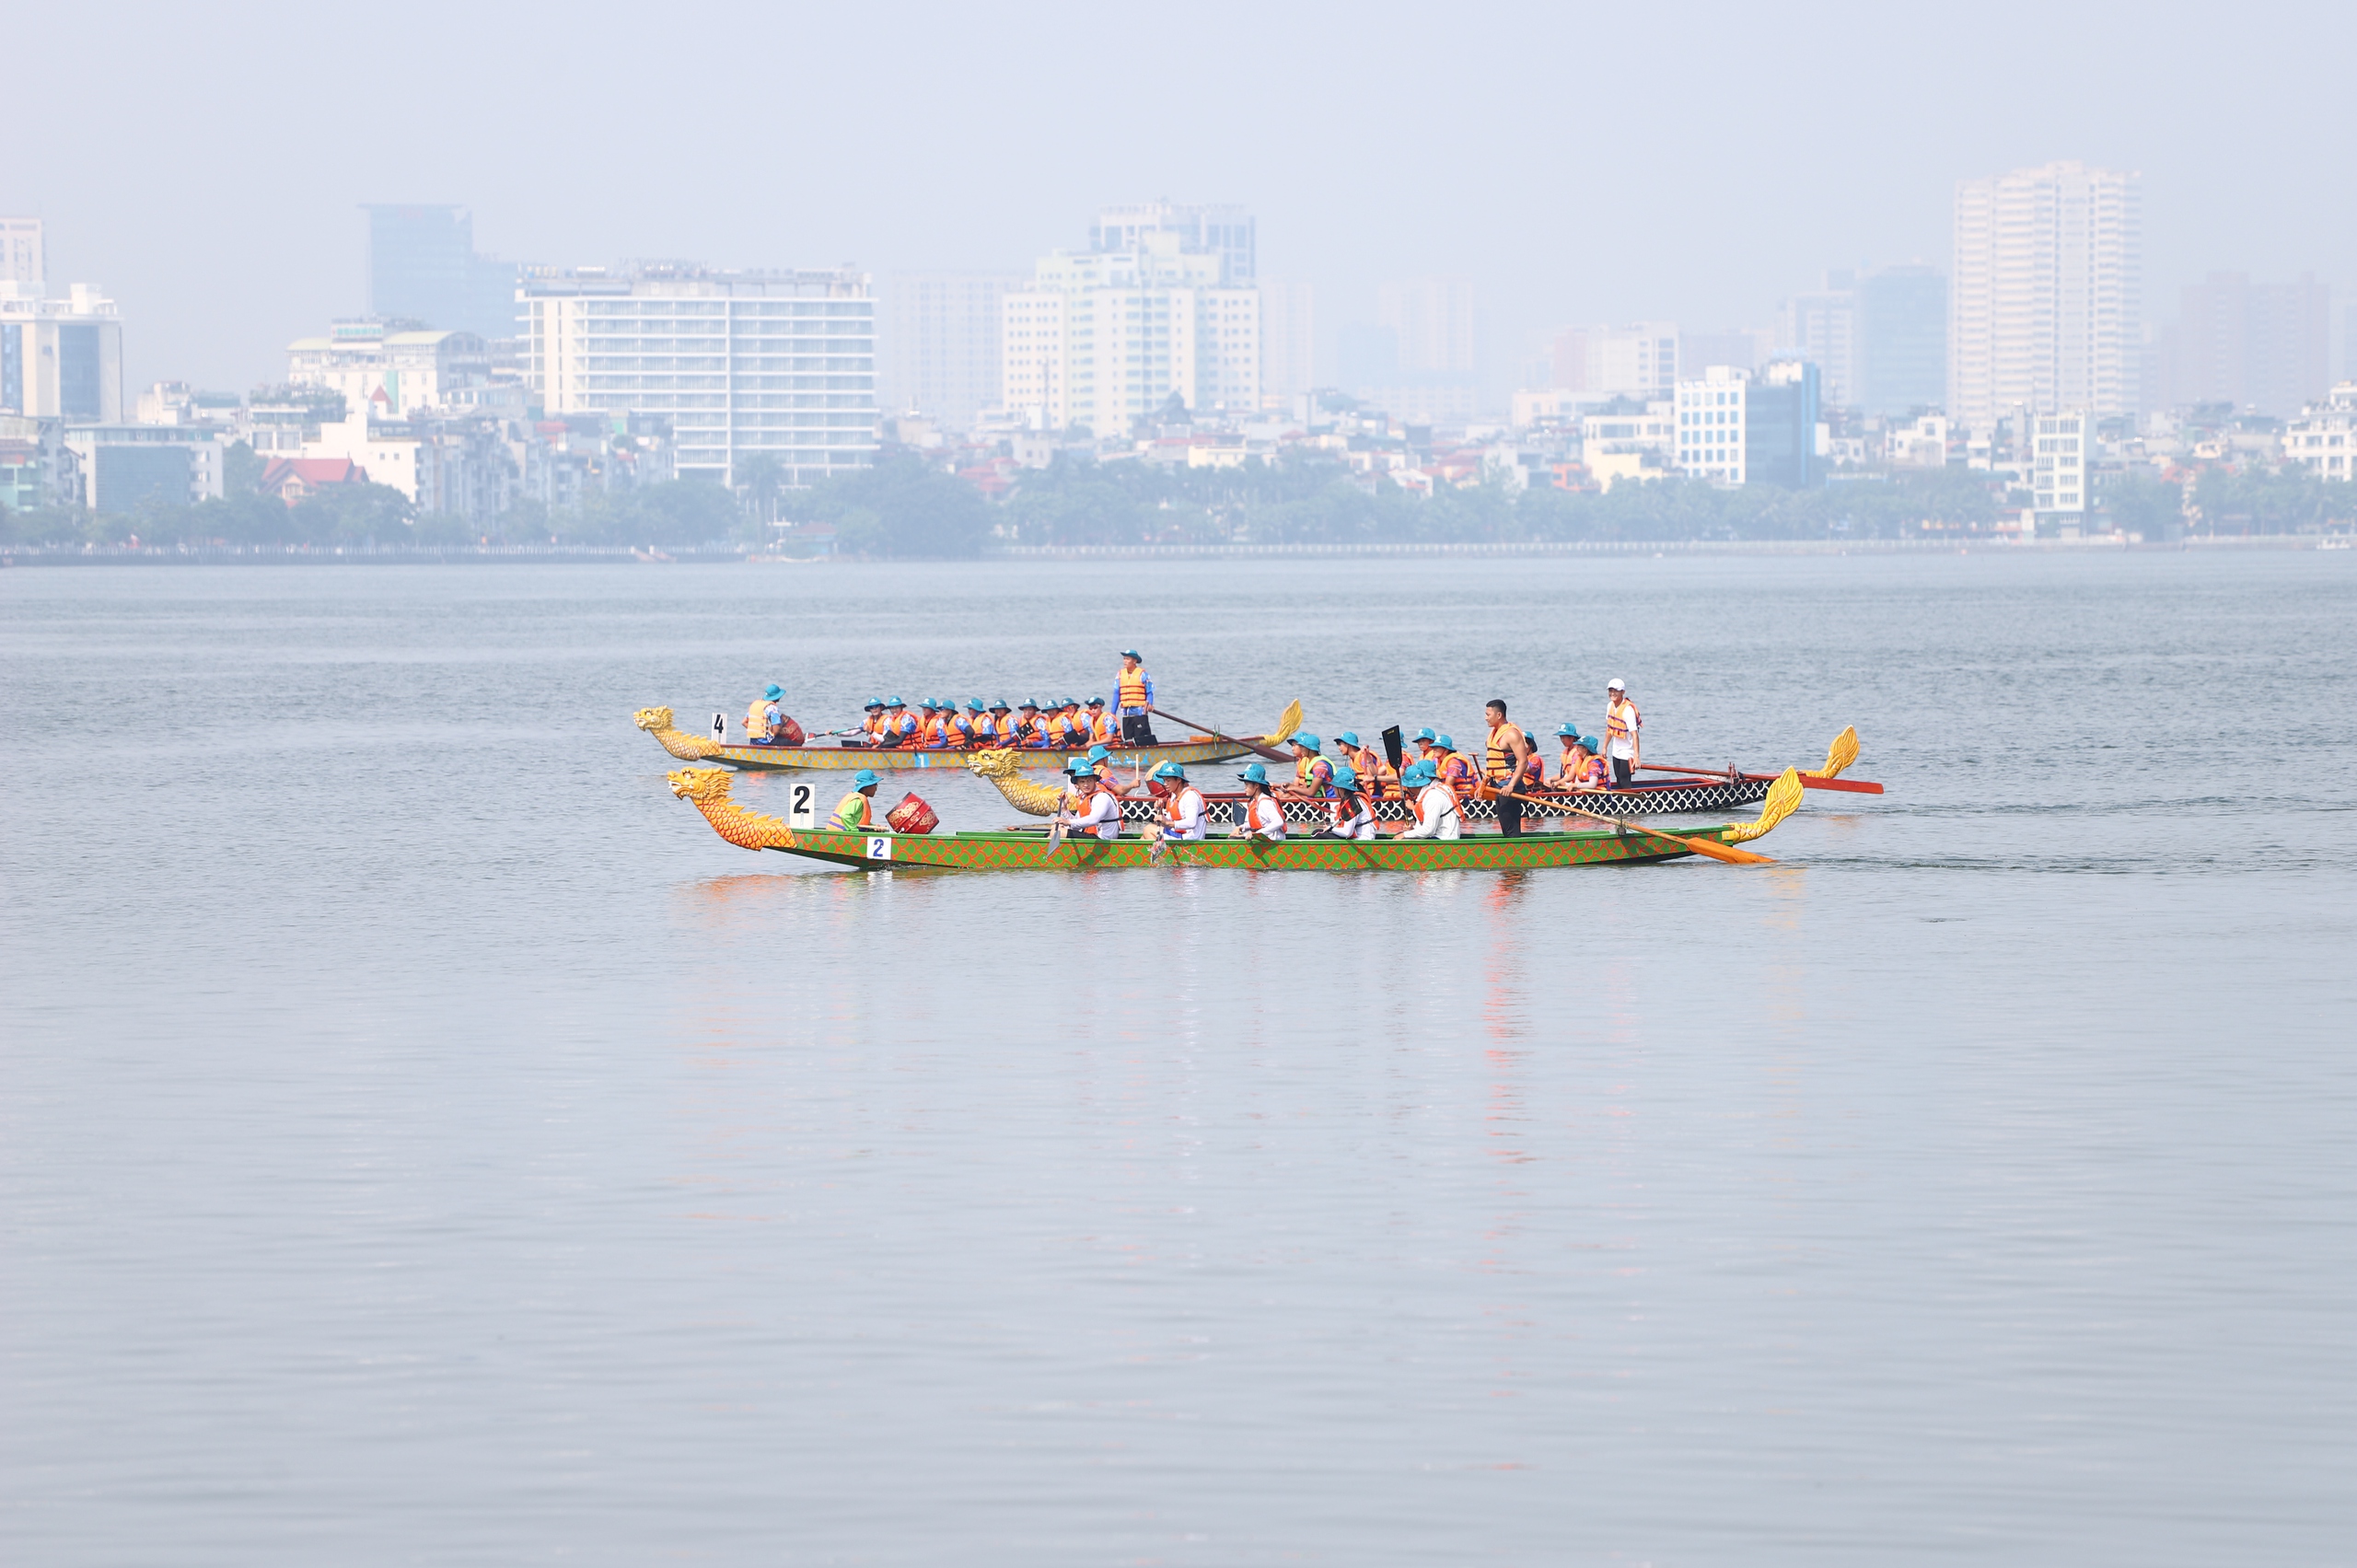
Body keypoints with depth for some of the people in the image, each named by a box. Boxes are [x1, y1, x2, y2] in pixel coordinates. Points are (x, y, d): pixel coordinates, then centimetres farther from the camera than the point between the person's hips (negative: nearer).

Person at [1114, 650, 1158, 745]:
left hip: (1140, 712, -5)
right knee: (1128, 740, 7)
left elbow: (1149, 692, -2)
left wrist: (1149, 704, -22)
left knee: (1143, 740, -10)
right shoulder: (1120, 675, 10)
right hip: (1126, 714, 5)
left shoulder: (1142, 674, -3)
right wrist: (1113, 713, 9)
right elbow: (1116, 694, 11)